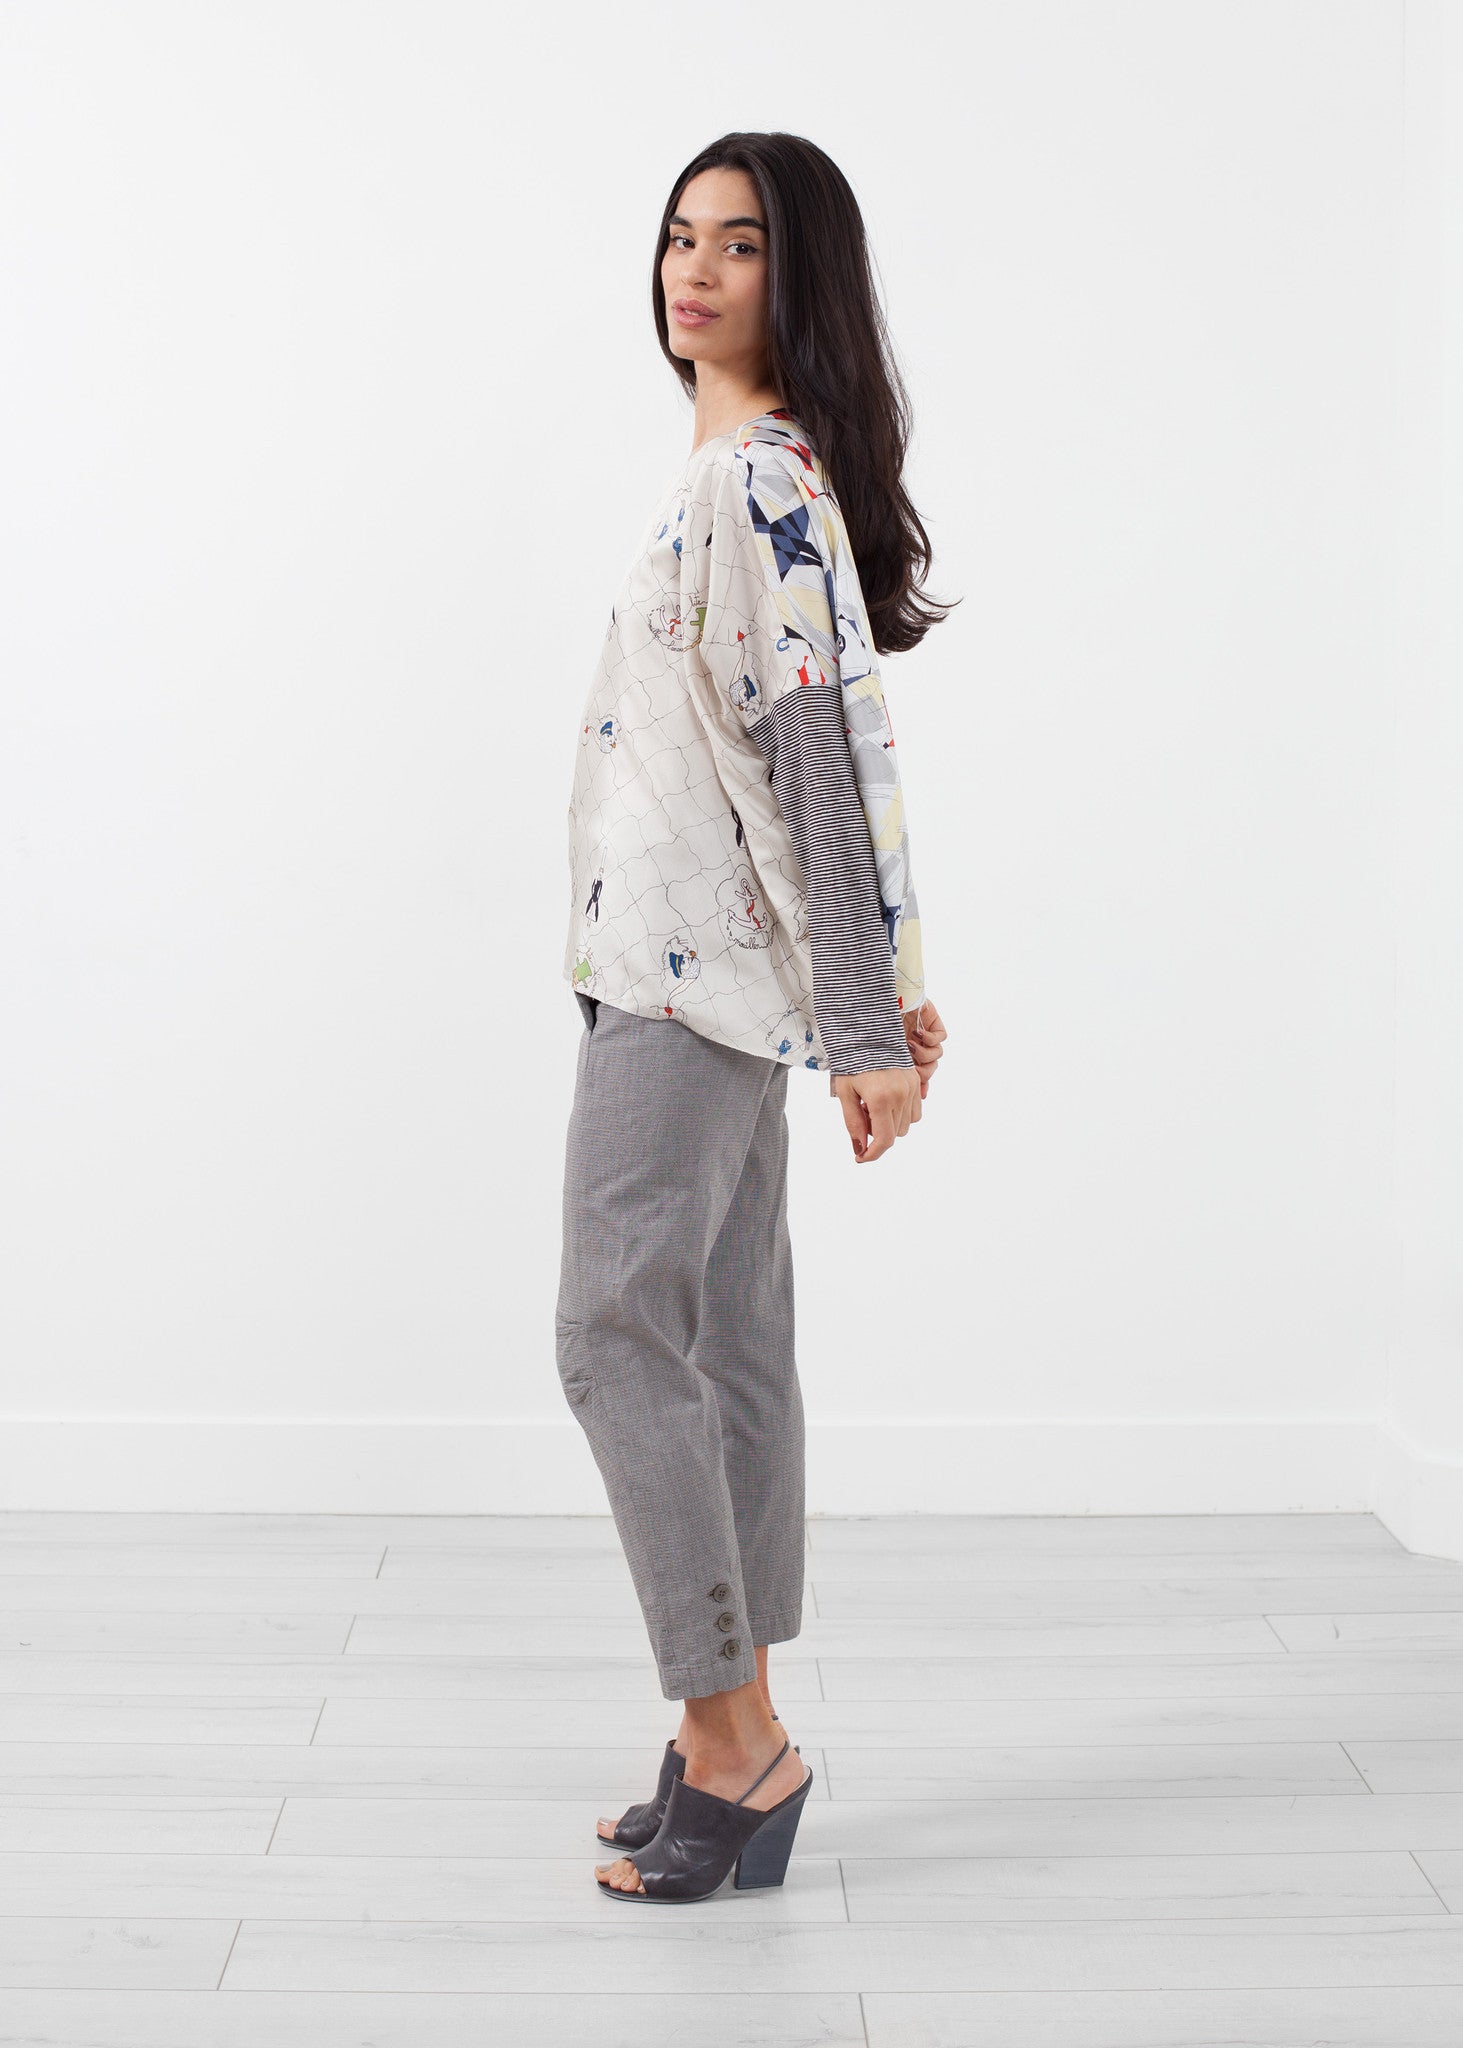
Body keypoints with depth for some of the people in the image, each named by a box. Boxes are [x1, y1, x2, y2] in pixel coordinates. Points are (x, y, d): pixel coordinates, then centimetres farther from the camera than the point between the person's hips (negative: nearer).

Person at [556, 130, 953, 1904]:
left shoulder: (761, 481, -13)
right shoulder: (742, 474, 18)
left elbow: (823, 757, -19)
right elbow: (839, 753, 19)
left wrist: (868, 1022, -20)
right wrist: (892, 981, 20)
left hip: (696, 971, -10)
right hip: (690, 967, 10)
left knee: (617, 1329, -8)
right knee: (725, 1340, 10)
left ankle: (736, 1742, 1)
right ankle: (735, 1751, 18)